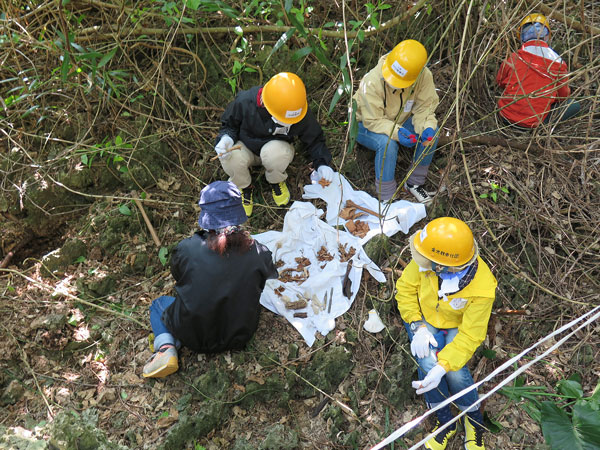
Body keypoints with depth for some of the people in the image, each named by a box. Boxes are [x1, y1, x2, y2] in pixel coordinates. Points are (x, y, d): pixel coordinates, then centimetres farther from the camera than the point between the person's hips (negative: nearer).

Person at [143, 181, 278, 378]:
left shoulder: (187, 249, -22)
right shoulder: (259, 253, -19)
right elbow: (270, 279, 2)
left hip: (194, 337, -3)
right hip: (239, 337, 4)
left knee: (158, 304, 26)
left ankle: (166, 348, 1)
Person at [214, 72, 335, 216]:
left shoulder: (302, 114, -23)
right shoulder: (245, 102, -26)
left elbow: (314, 139, -5)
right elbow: (229, 124, -6)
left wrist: (321, 163, -19)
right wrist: (226, 138, -29)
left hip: (275, 148, 0)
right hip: (246, 147, 1)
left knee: (274, 152, -38)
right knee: (231, 158, -35)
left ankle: (276, 182, -2)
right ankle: (244, 187, 1)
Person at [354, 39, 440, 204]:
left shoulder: (424, 76, -22)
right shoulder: (372, 82, -32)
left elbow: (424, 108, -15)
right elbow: (373, 121, -28)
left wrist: (427, 127, -37)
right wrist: (396, 132, -45)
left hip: (400, 122, 4)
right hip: (367, 126, -4)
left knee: (432, 132, -21)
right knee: (388, 143, -36)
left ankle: (415, 182, -3)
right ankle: (386, 198, -20)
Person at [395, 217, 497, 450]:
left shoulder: (481, 290, -34)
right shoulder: (427, 261, -30)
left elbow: (470, 335, -27)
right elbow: (405, 288, -13)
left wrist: (443, 367, -36)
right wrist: (418, 327, -19)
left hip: (457, 326, -1)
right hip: (424, 318, 2)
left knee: (454, 371, -22)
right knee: (428, 364, -21)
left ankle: (474, 419, 11)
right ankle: (445, 421, 5)